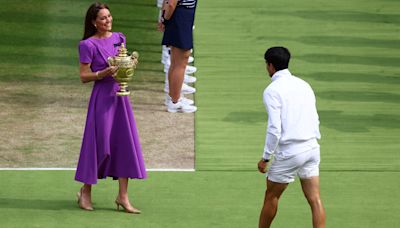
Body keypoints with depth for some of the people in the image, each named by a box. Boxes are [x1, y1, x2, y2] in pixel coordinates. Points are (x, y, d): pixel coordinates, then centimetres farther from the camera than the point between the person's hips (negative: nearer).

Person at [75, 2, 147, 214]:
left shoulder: (119, 38, 9)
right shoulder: (88, 45, -9)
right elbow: (83, 76, -8)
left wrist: (131, 63, 0)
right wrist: (104, 73, -22)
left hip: (120, 95, 6)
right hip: (102, 95, -6)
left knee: (125, 143, 2)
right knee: (99, 143, -1)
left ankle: (123, 196, 7)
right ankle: (85, 192, 16)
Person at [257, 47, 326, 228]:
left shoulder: (272, 90, -9)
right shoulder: (304, 85, 12)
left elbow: (274, 128, -15)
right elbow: (315, 120, 15)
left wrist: (265, 158, -8)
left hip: (290, 151, -6)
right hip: (311, 147, 6)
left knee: (271, 196, 12)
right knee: (314, 199, 2)